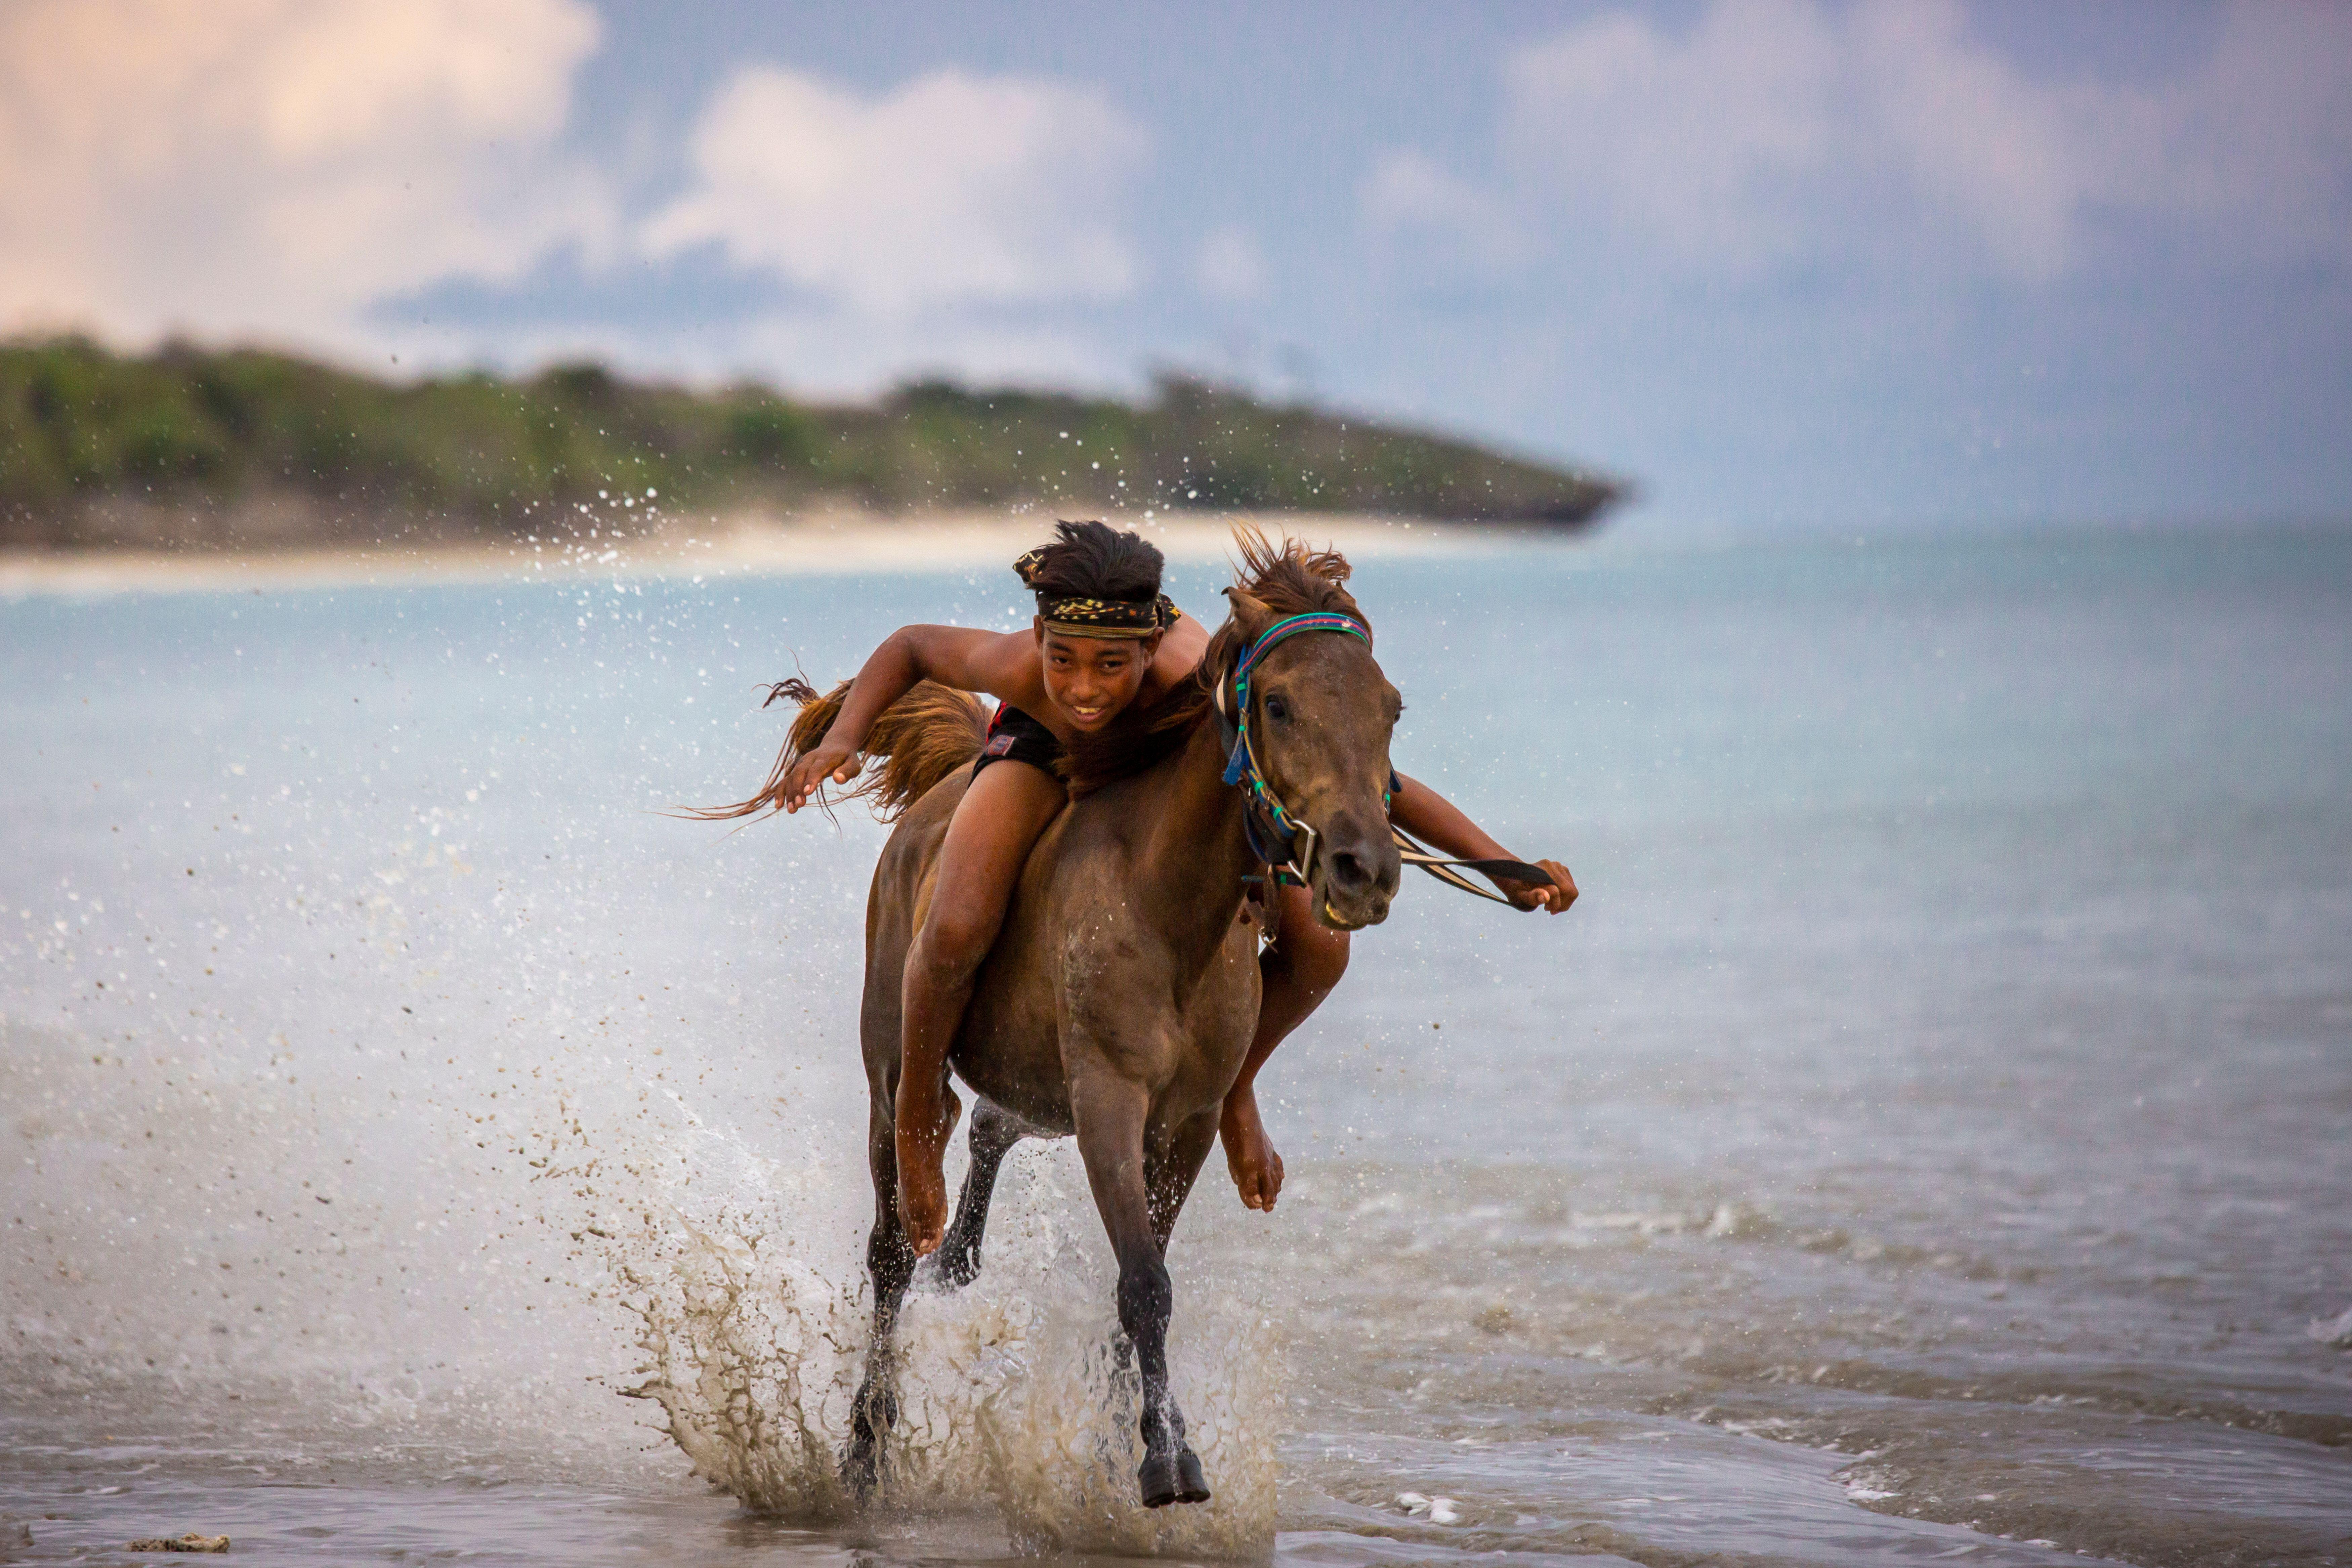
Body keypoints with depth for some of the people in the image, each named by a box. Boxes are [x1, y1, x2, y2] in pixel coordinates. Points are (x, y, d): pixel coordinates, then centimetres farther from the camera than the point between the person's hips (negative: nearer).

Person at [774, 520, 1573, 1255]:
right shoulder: (1018, 667, -40)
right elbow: (912, 648, -15)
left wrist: (1504, 867, -40)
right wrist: (842, 740, -31)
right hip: (1043, 749, 0)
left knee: (1318, 947, -17)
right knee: (956, 934, -27)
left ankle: (1233, 1084, 17)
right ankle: (920, 1115, 6)